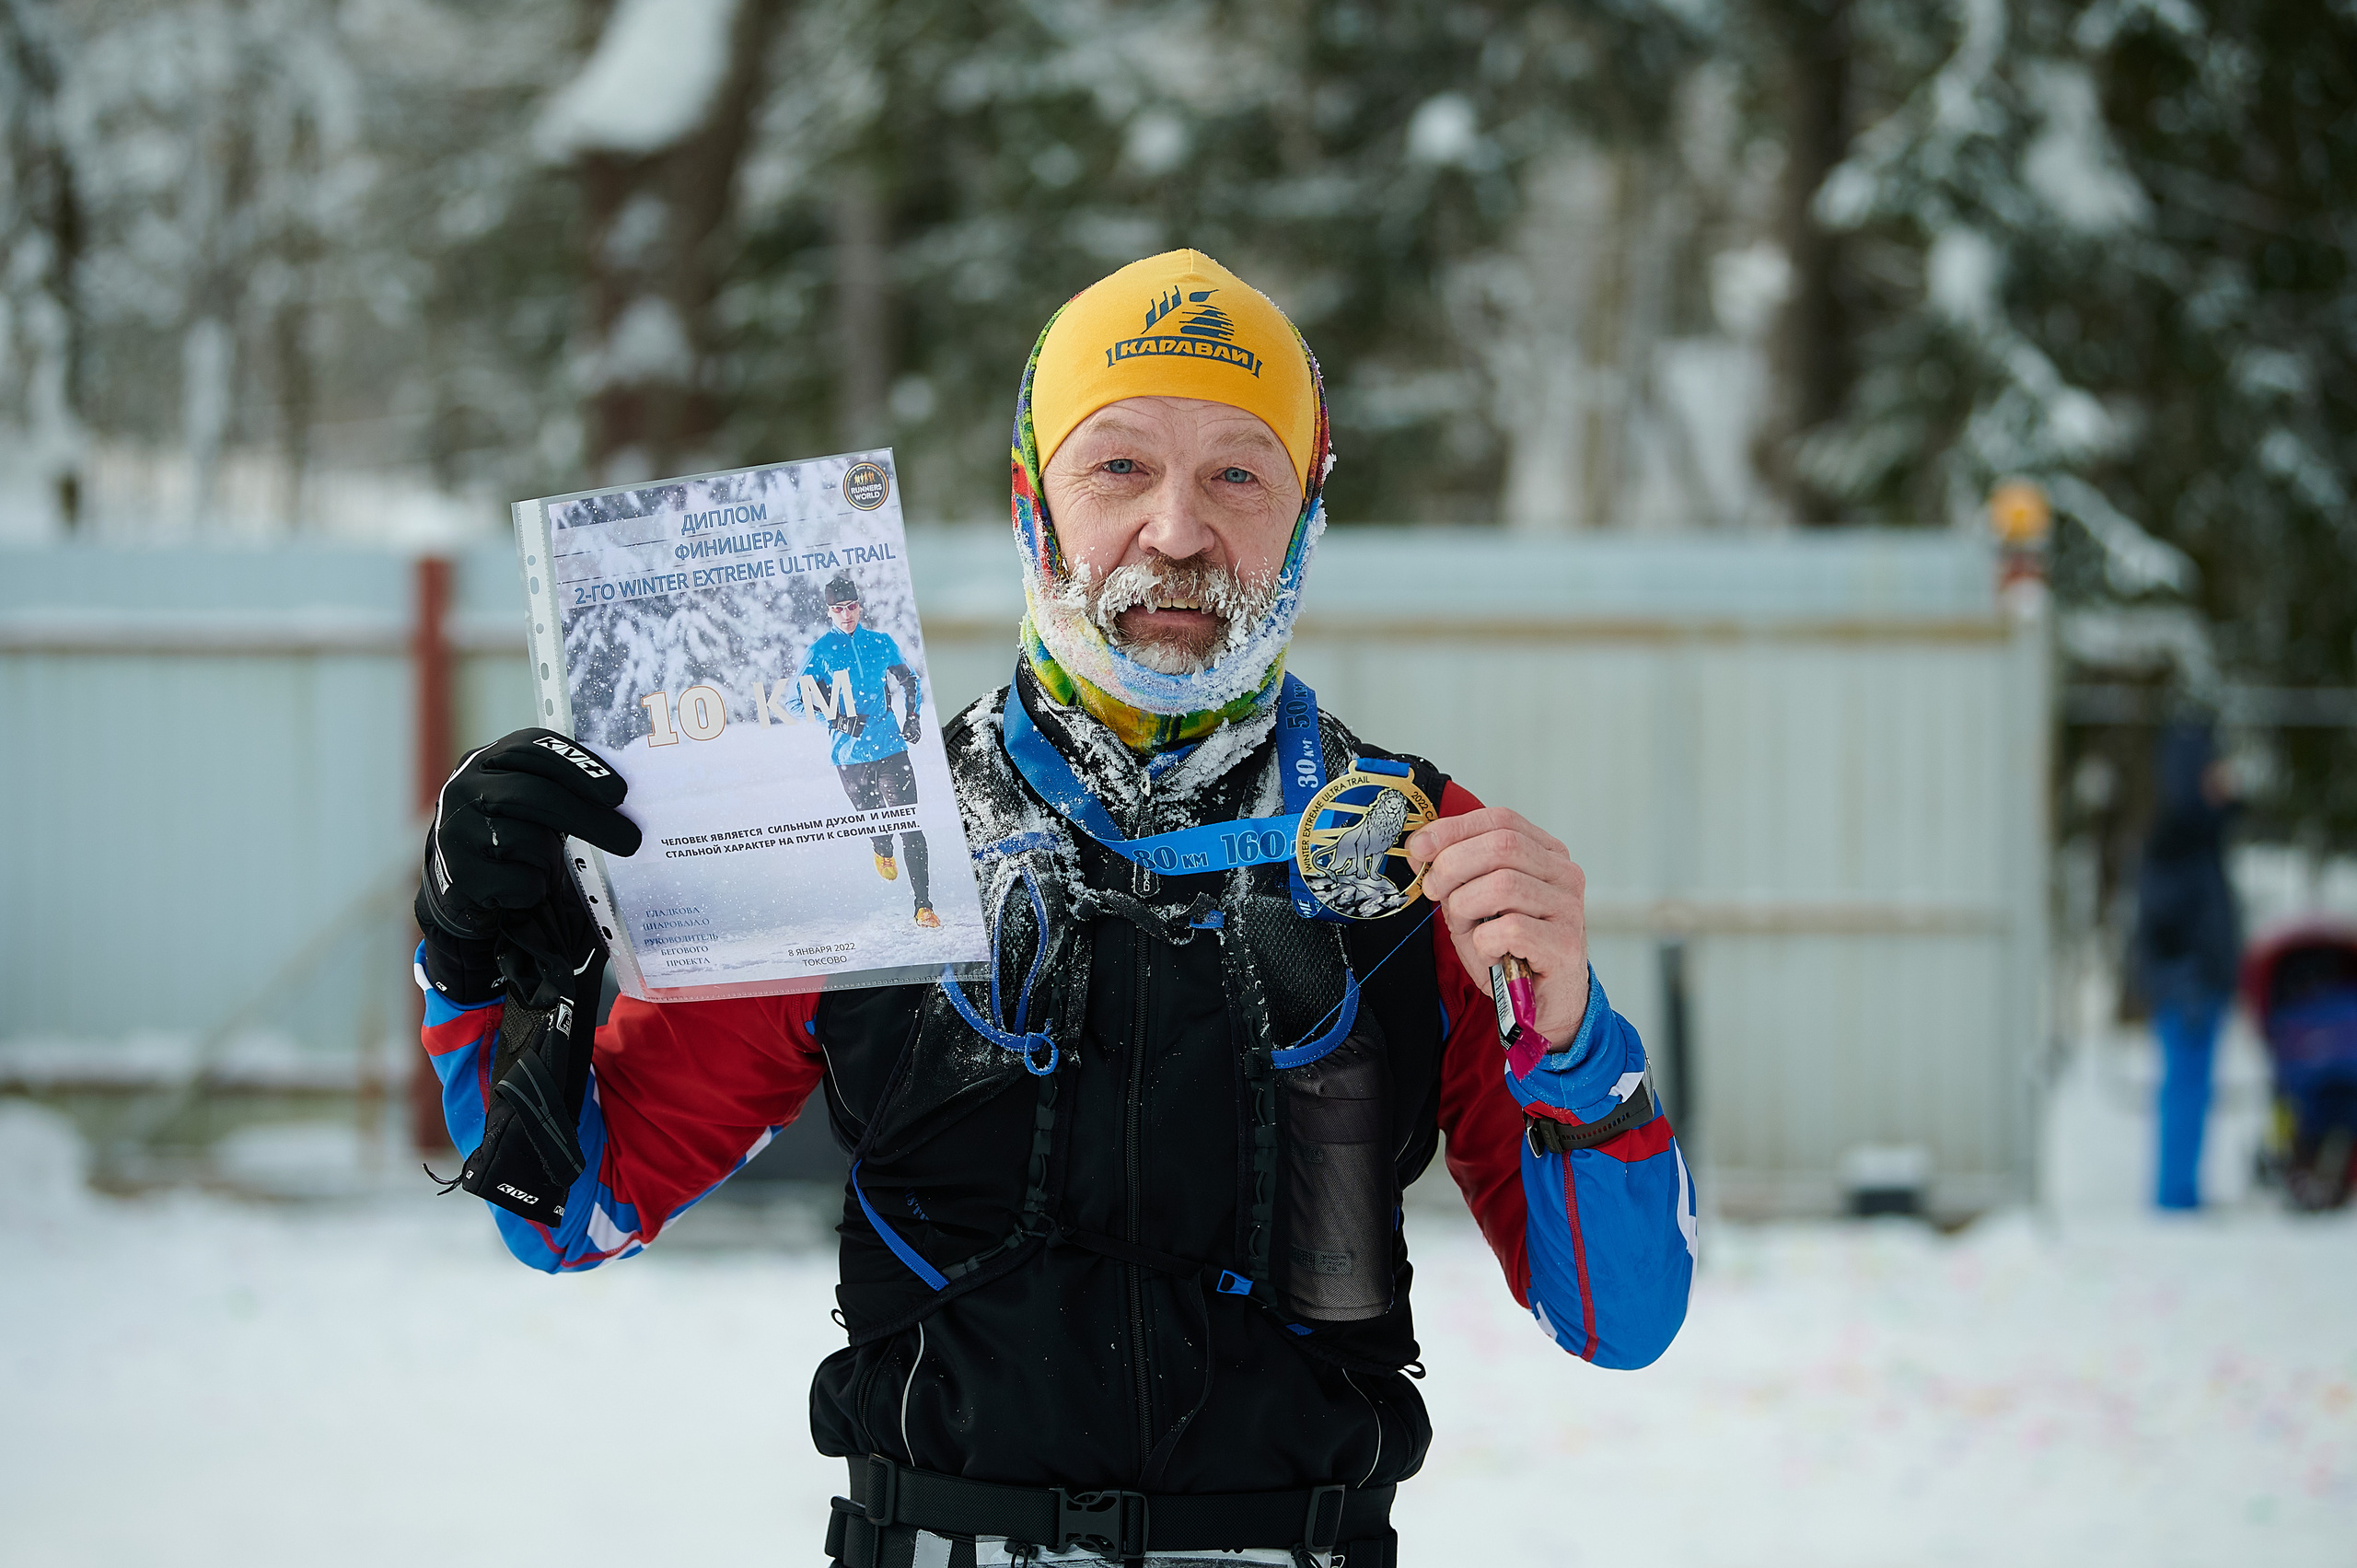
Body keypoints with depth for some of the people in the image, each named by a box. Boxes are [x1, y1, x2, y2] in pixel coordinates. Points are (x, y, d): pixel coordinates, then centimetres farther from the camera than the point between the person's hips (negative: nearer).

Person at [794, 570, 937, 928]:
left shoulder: (880, 642, 6)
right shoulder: (820, 652, -2)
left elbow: (908, 680, 22)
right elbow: (796, 701, -1)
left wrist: (911, 718, 7)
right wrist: (835, 721, -14)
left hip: (891, 747, 1)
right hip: (850, 755, -1)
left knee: (910, 826, -8)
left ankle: (924, 906, -7)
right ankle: (883, 852, 50)